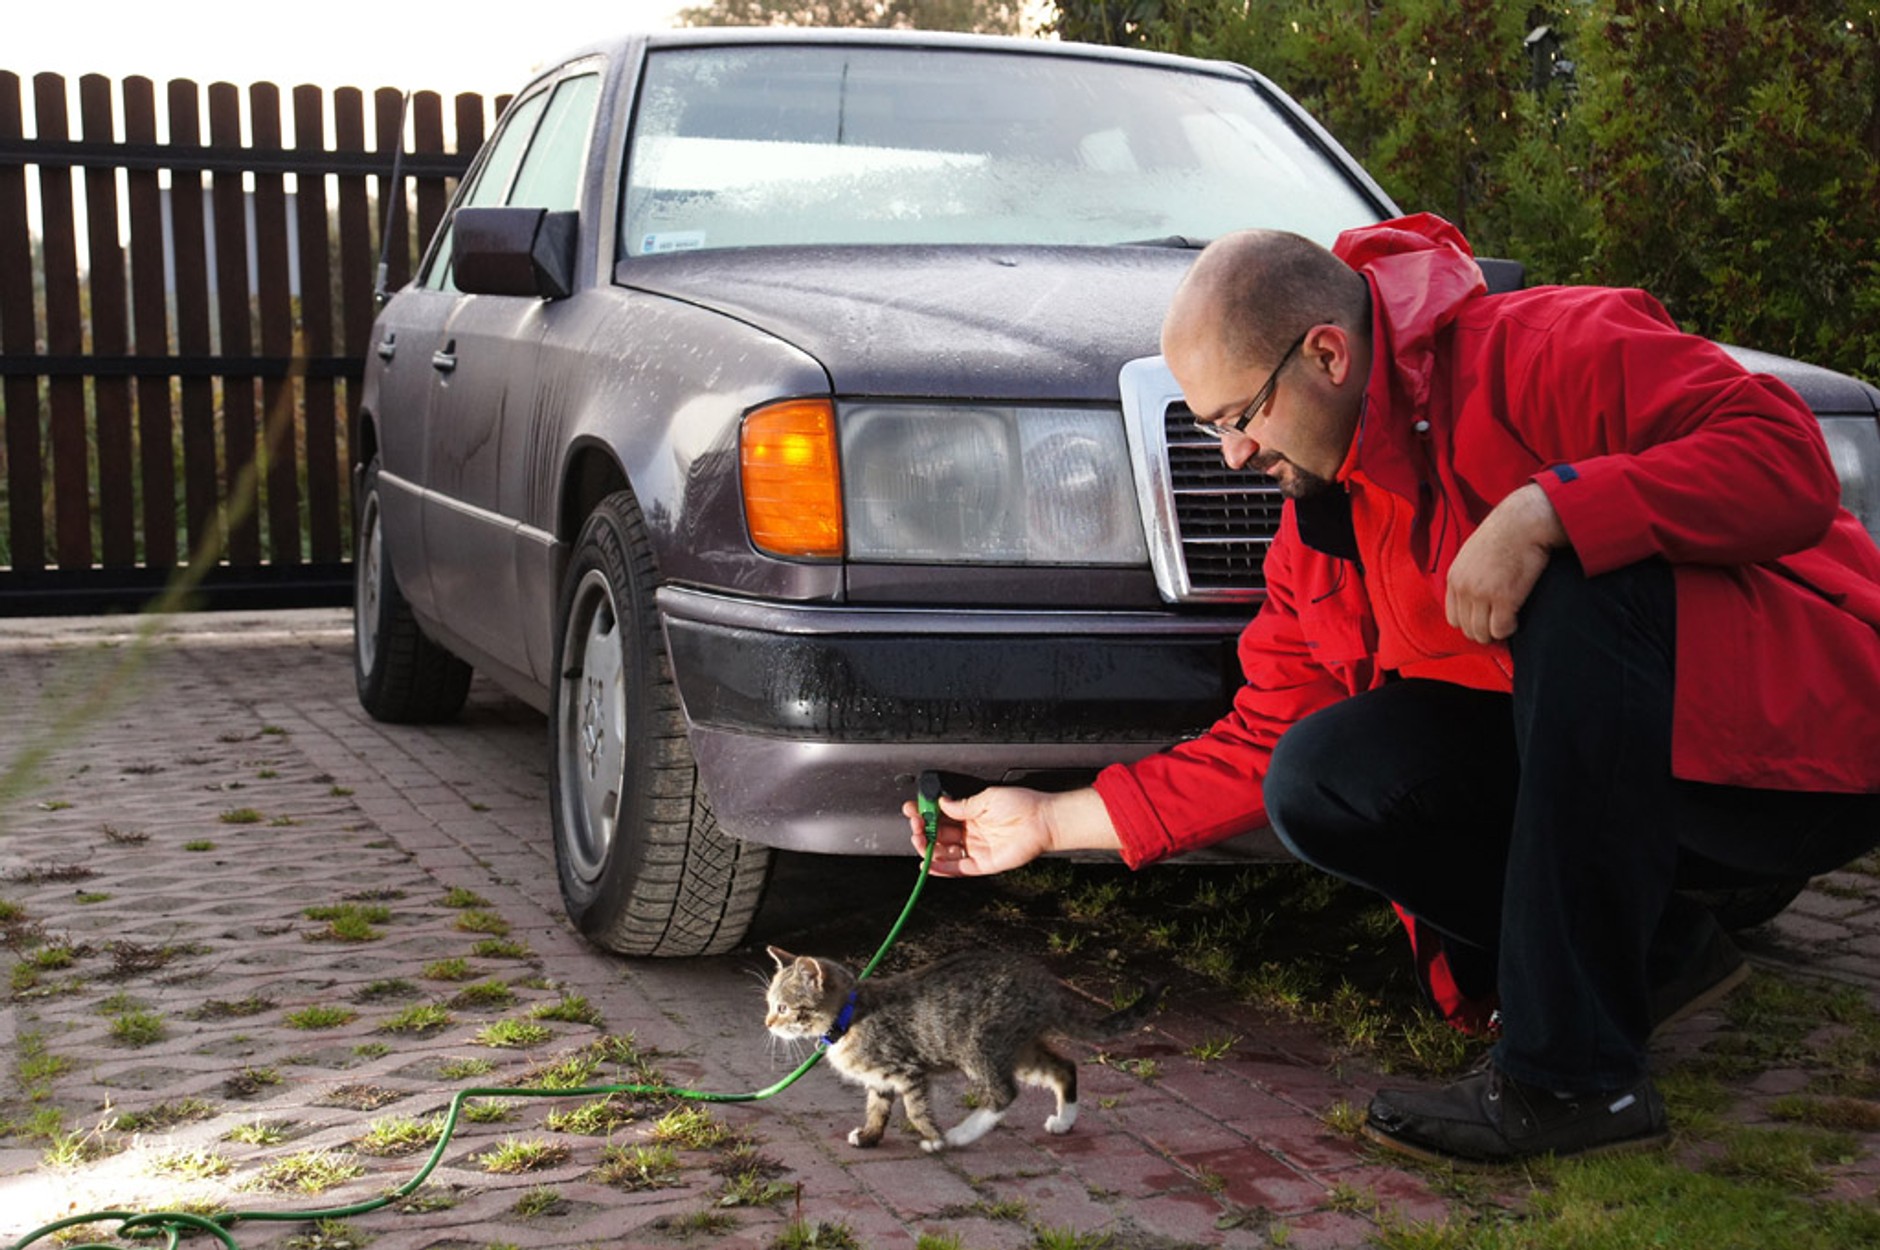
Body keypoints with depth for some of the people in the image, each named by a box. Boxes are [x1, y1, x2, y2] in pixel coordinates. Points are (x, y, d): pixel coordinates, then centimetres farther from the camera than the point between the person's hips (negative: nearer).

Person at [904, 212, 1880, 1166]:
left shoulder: (1555, 349, -17)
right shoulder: (1320, 529, 6)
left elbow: (1788, 453, -27)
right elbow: (1263, 742, 11)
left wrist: (1545, 508, -35)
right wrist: (1052, 822, 8)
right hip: (1597, 759, 7)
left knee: (1581, 589, -36)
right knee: (1319, 781, -12)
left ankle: (1570, 1073, -29)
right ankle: (1650, 954, 0)